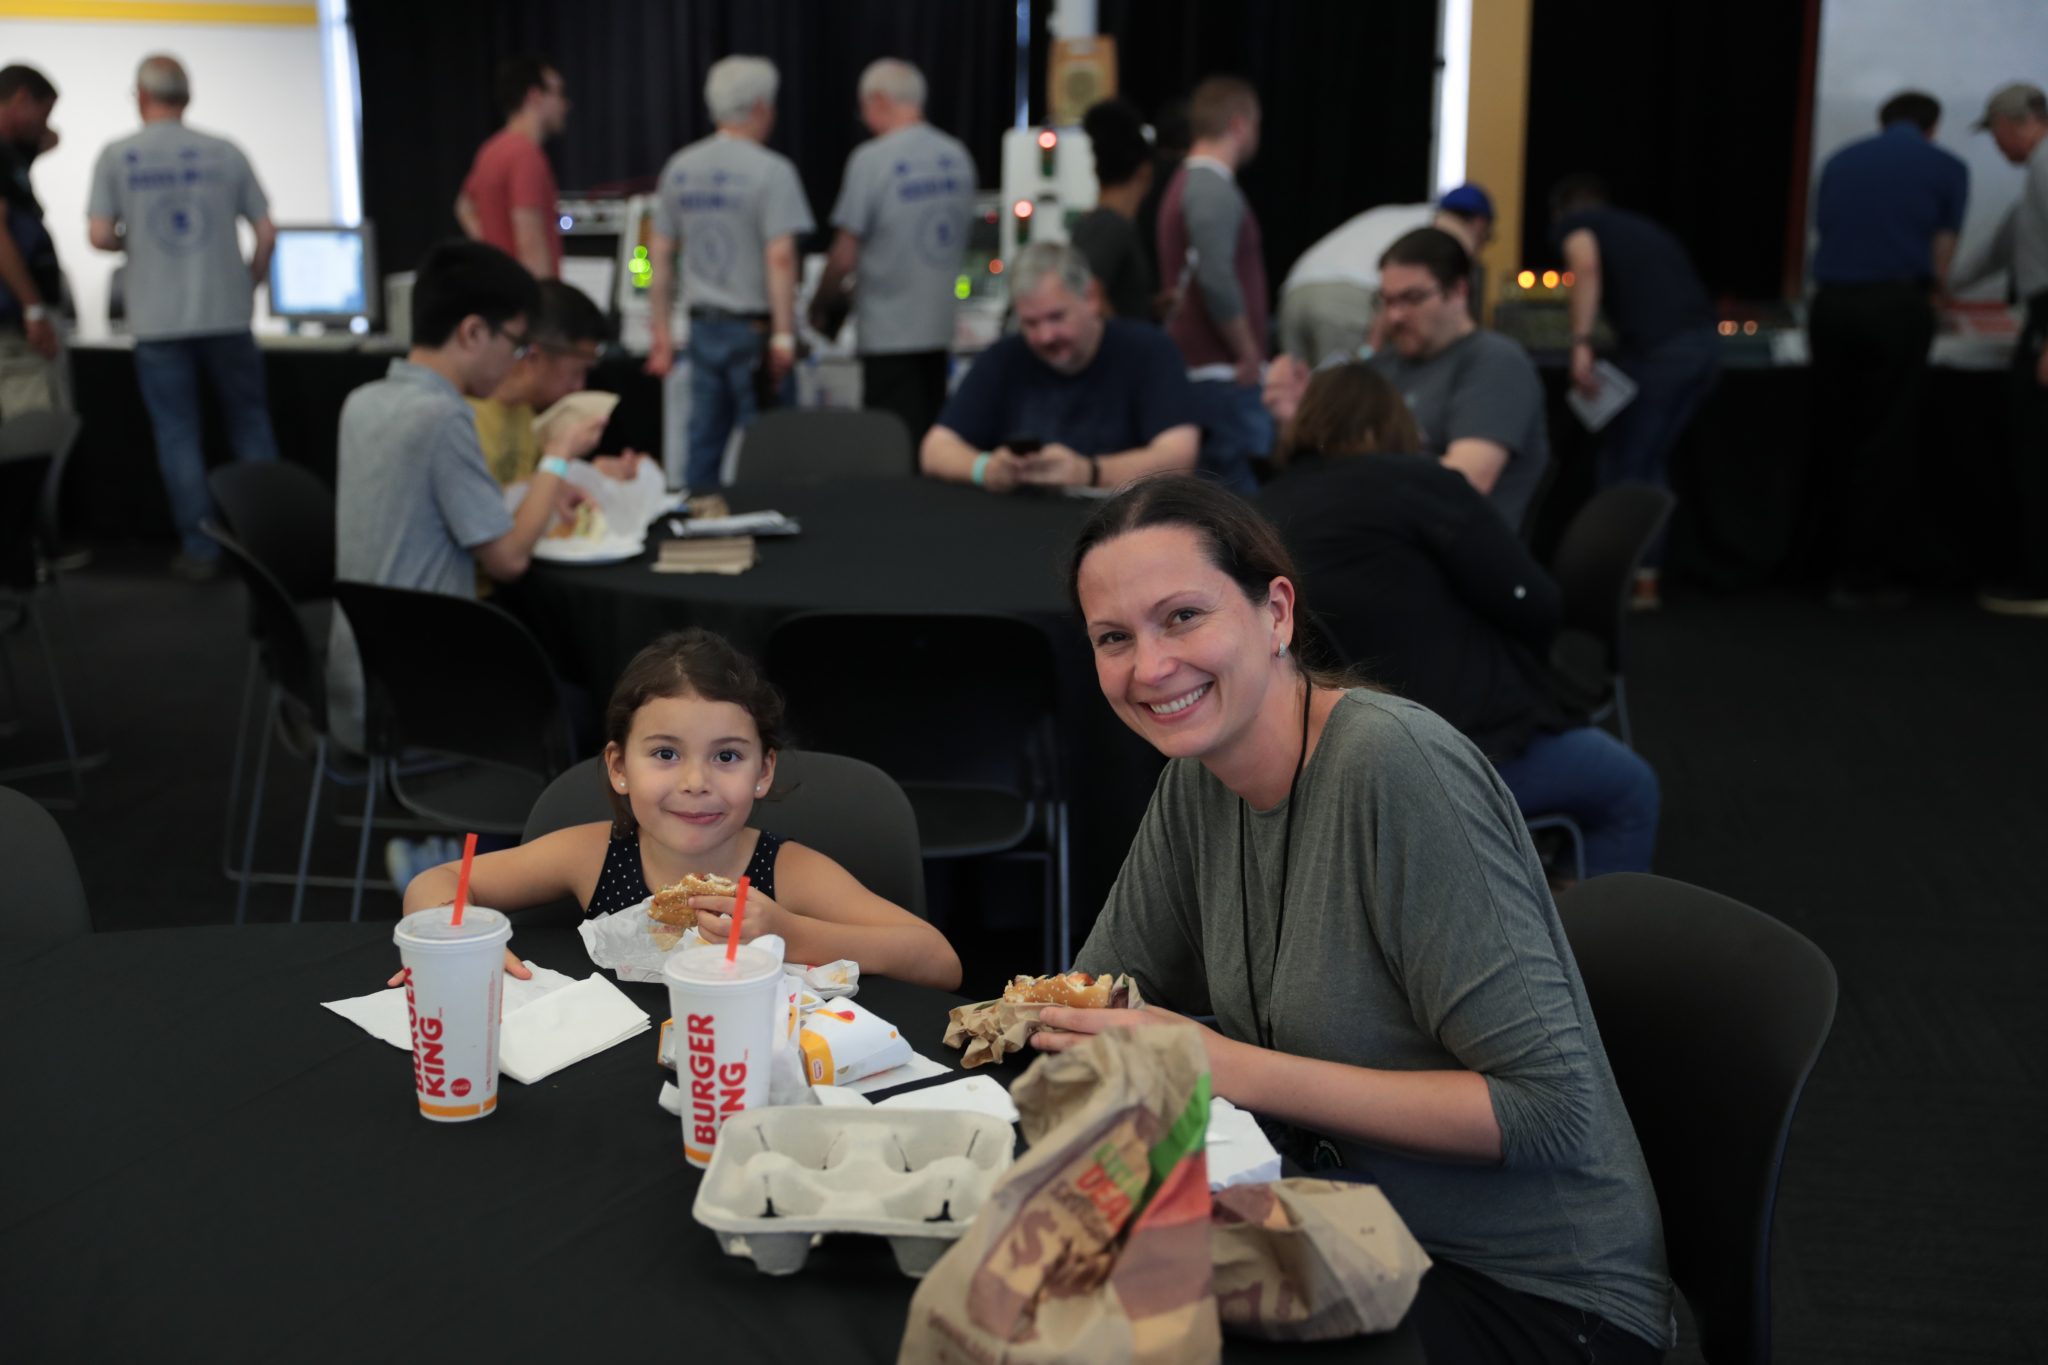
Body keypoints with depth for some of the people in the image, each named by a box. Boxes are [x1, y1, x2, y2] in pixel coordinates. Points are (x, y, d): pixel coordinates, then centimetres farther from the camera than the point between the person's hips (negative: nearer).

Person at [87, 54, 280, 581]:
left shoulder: (117, 157, -1)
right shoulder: (224, 153, 2)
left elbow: (101, 235, -6)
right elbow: (266, 233, 1)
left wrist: (131, 241, 16)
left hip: (157, 321, -1)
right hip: (226, 315, 1)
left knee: (177, 433, 6)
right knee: (250, 424, 12)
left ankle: (200, 549, 6)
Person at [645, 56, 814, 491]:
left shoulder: (680, 168, 8)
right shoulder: (771, 170, -11)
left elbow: (659, 253, 10)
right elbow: (780, 256, -18)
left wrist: (661, 332, 15)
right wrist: (785, 334, -15)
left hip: (703, 325, 6)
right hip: (754, 327, -6)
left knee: (704, 444, 11)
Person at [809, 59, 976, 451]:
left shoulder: (872, 160, -12)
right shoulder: (957, 156, 8)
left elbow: (845, 256, -11)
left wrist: (820, 305, 5)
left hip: (890, 333, -7)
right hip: (942, 328, 7)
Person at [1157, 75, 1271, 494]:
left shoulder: (1187, 183, 18)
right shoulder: (1215, 190, -14)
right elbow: (1217, 281, -25)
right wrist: (1249, 356, -14)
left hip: (1192, 366, 10)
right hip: (1222, 375, -10)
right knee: (1240, 491, -11)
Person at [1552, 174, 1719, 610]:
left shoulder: (1572, 222, 13)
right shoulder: (1642, 226, 33)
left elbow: (1587, 267, -10)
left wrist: (1581, 343, -15)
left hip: (1658, 348, -7)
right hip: (1704, 345, 7)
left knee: (1619, 466, 4)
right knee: (1648, 463, 19)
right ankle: (1647, 575, 19)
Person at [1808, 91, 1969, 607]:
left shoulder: (1839, 162, 17)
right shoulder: (1945, 168, 7)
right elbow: (1940, 259, 4)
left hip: (1830, 305, 4)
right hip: (1896, 307, -3)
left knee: (1835, 442, 11)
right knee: (1886, 447, 2)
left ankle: (1836, 566, 14)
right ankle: (1863, 577, 2)